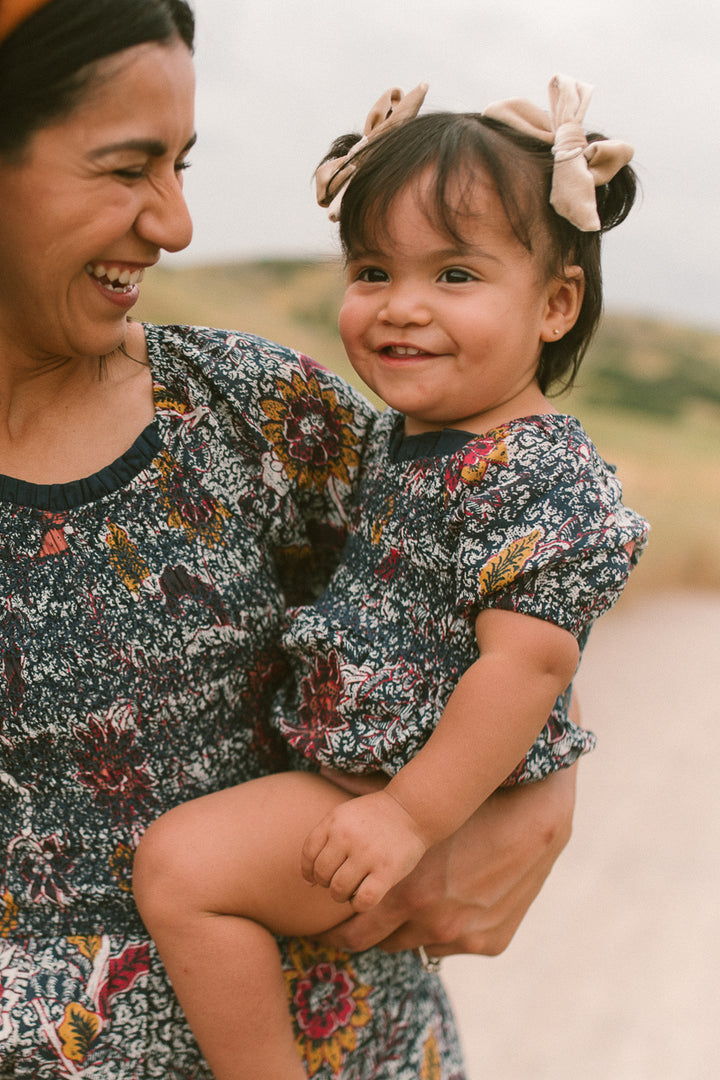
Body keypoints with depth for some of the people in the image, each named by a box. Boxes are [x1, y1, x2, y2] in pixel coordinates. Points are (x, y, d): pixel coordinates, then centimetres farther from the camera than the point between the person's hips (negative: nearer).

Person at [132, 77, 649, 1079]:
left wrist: (413, 816, -26)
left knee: (181, 861, -19)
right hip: (355, 761, 10)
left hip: (440, 799, -10)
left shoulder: (544, 476, -26)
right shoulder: (403, 435, 3)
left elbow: (529, 661, -29)